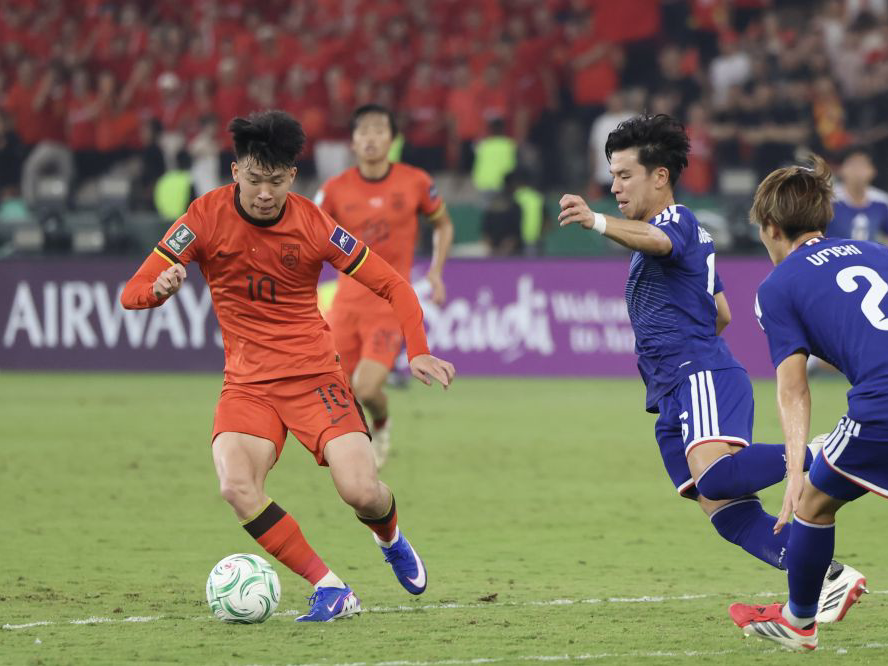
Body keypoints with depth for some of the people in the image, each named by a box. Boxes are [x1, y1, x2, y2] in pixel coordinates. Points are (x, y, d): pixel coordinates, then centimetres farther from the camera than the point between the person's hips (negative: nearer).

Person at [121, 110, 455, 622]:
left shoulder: (313, 225, -9)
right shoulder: (208, 217, -8)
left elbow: (392, 286, -2)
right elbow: (132, 294, -8)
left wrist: (418, 352, -16)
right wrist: (160, 287, -32)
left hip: (315, 373, -1)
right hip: (248, 382, 1)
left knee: (362, 492, -18)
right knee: (237, 487, -28)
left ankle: (391, 538, 21)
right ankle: (330, 589, -17)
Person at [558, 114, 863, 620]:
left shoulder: (679, 221, -3)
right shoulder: (693, 234, 29)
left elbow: (657, 239, -30)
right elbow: (721, 314, 38)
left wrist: (598, 222, -48)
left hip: (703, 379, -10)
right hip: (675, 397, 10)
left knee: (716, 476, -35)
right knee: (729, 515, -6)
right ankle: (828, 578, -11)